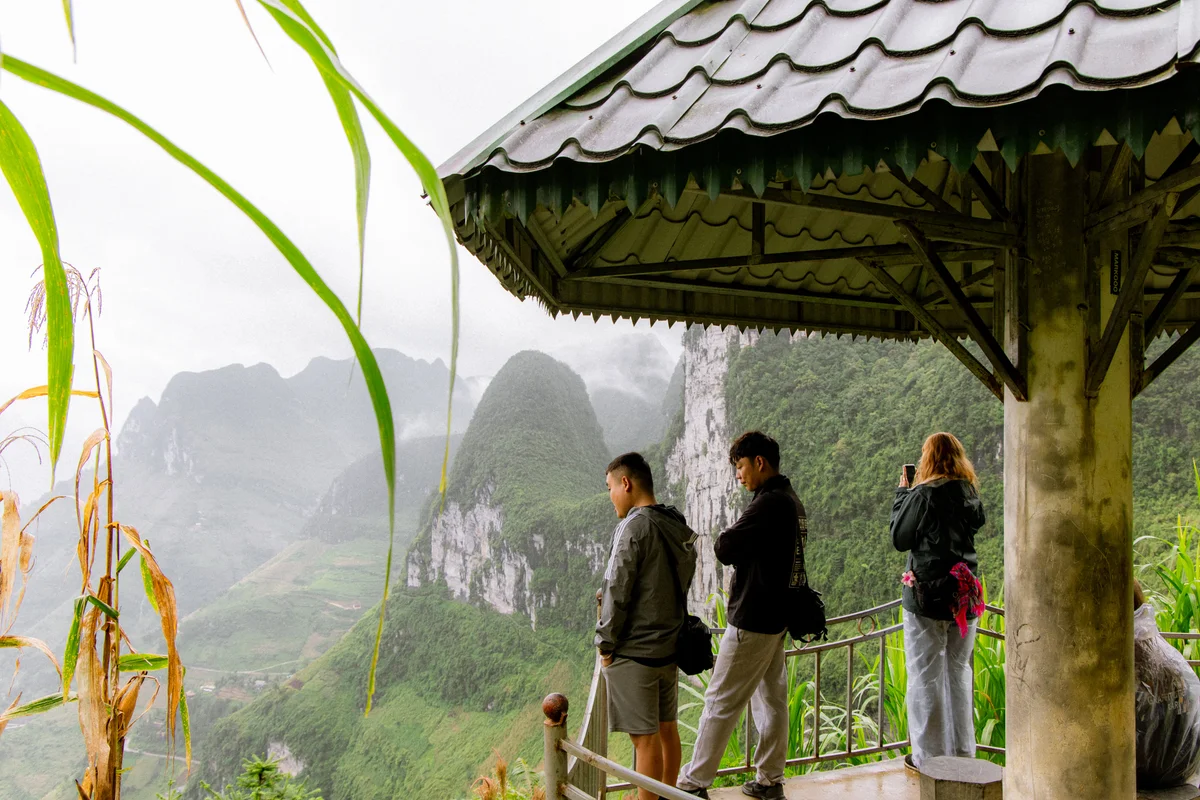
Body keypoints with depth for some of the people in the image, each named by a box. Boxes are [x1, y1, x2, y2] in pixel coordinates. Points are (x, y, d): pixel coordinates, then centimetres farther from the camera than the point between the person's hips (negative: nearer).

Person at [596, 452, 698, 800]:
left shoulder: (635, 527, -17)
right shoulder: (678, 528, 9)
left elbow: (617, 592, -18)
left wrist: (606, 643, -8)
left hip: (634, 652, -9)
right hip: (670, 646, 9)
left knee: (645, 738, -2)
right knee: (667, 729, 17)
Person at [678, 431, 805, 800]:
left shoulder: (769, 504, -21)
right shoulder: (793, 503, 11)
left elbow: (725, 550, -20)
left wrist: (724, 539, -2)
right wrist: (738, 545, 1)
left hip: (751, 622, -10)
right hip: (777, 617, 10)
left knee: (720, 703, -1)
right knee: (771, 699, 15)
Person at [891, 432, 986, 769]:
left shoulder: (924, 494, -14)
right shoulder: (970, 494, 2)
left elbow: (899, 538, -7)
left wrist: (902, 494, 2)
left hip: (928, 596, -6)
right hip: (965, 597, 6)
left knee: (926, 678, 3)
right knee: (959, 672, 16)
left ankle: (930, 757, 9)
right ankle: (963, 752, 22)